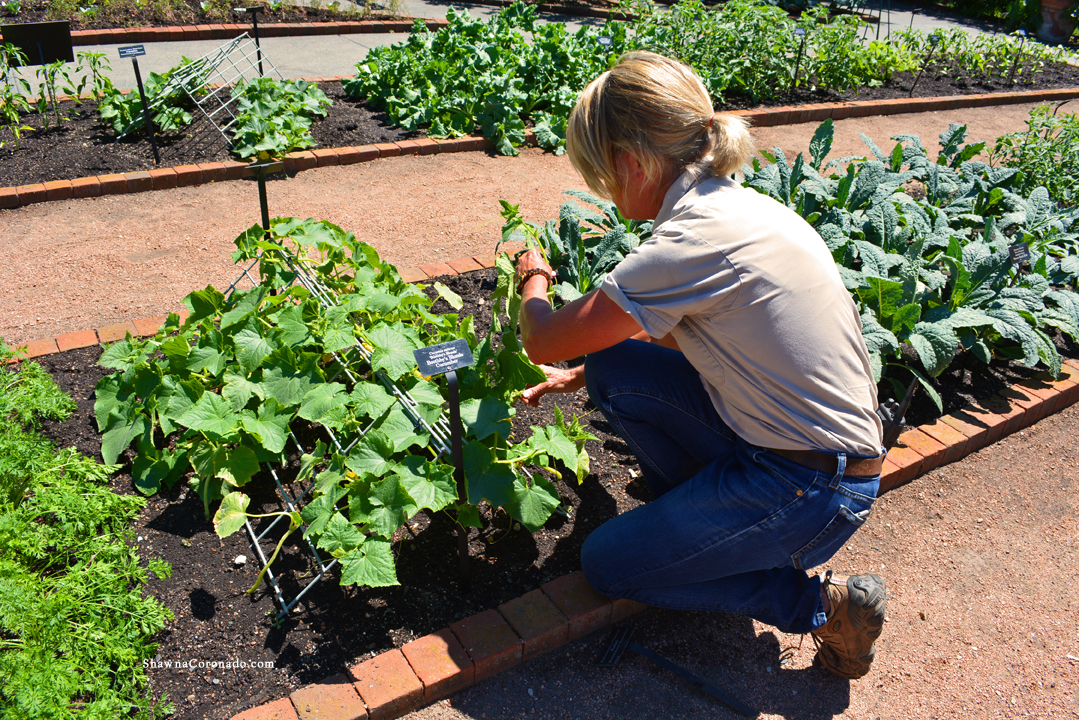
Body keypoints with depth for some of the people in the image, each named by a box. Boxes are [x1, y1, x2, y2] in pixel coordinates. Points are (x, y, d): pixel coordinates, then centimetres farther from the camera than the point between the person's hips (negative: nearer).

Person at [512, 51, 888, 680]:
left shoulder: (694, 241, -26)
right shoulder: (734, 205, 3)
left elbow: (544, 342, -15)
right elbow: (670, 335, 17)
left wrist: (534, 282, 6)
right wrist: (577, 376, 16)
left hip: (813, 492, -8)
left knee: (606, 565, 4)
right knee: (613, 367, 2)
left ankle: (820, 606, 4)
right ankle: (703, 517, 16)